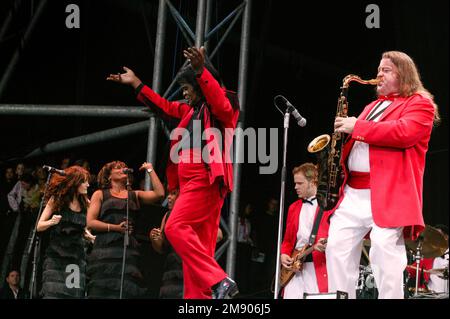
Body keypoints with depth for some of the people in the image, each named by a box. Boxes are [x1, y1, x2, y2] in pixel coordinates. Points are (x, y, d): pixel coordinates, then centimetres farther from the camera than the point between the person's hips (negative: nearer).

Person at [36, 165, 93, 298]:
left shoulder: (85, 204, 7)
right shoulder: (56, 199, -2)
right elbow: (39, 226, -1)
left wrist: (88, 235, 2)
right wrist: (51, 222, -21)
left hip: (77, 256, 3)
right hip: (56, 256, -3)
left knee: (75, 293, -5)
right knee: (53, 293, -13)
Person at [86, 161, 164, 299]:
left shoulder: (135, 195, 21)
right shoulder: (100, 194, 15)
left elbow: (159, 194, 4)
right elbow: (90, 222, 3)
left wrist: (150, 170, 13)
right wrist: (116, 227, -8)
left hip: (129, 250, 2)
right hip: (105, 250, -2)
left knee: (127, 291, -11)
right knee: (104, 291, -13)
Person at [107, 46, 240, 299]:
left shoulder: (225, 104, -3)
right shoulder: (192, 109, 23)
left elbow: (220, 105, -27)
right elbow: (164, 106, 36)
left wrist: (200, 70, -43)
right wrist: (135, 83, 38)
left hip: (206, 178, -10)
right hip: (192, 181, 10)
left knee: (176, 228, -23)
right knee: (199, 246, 4)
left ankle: (219, 281, -27)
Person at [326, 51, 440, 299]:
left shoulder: (419, 103, 2)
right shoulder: (372, 107, 28)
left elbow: (404, 133, -17)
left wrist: (357, 127, -13)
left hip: (388, 193, -8)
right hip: (352, 192, 8)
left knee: (385, 254, -15)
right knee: (337, 247, -1)